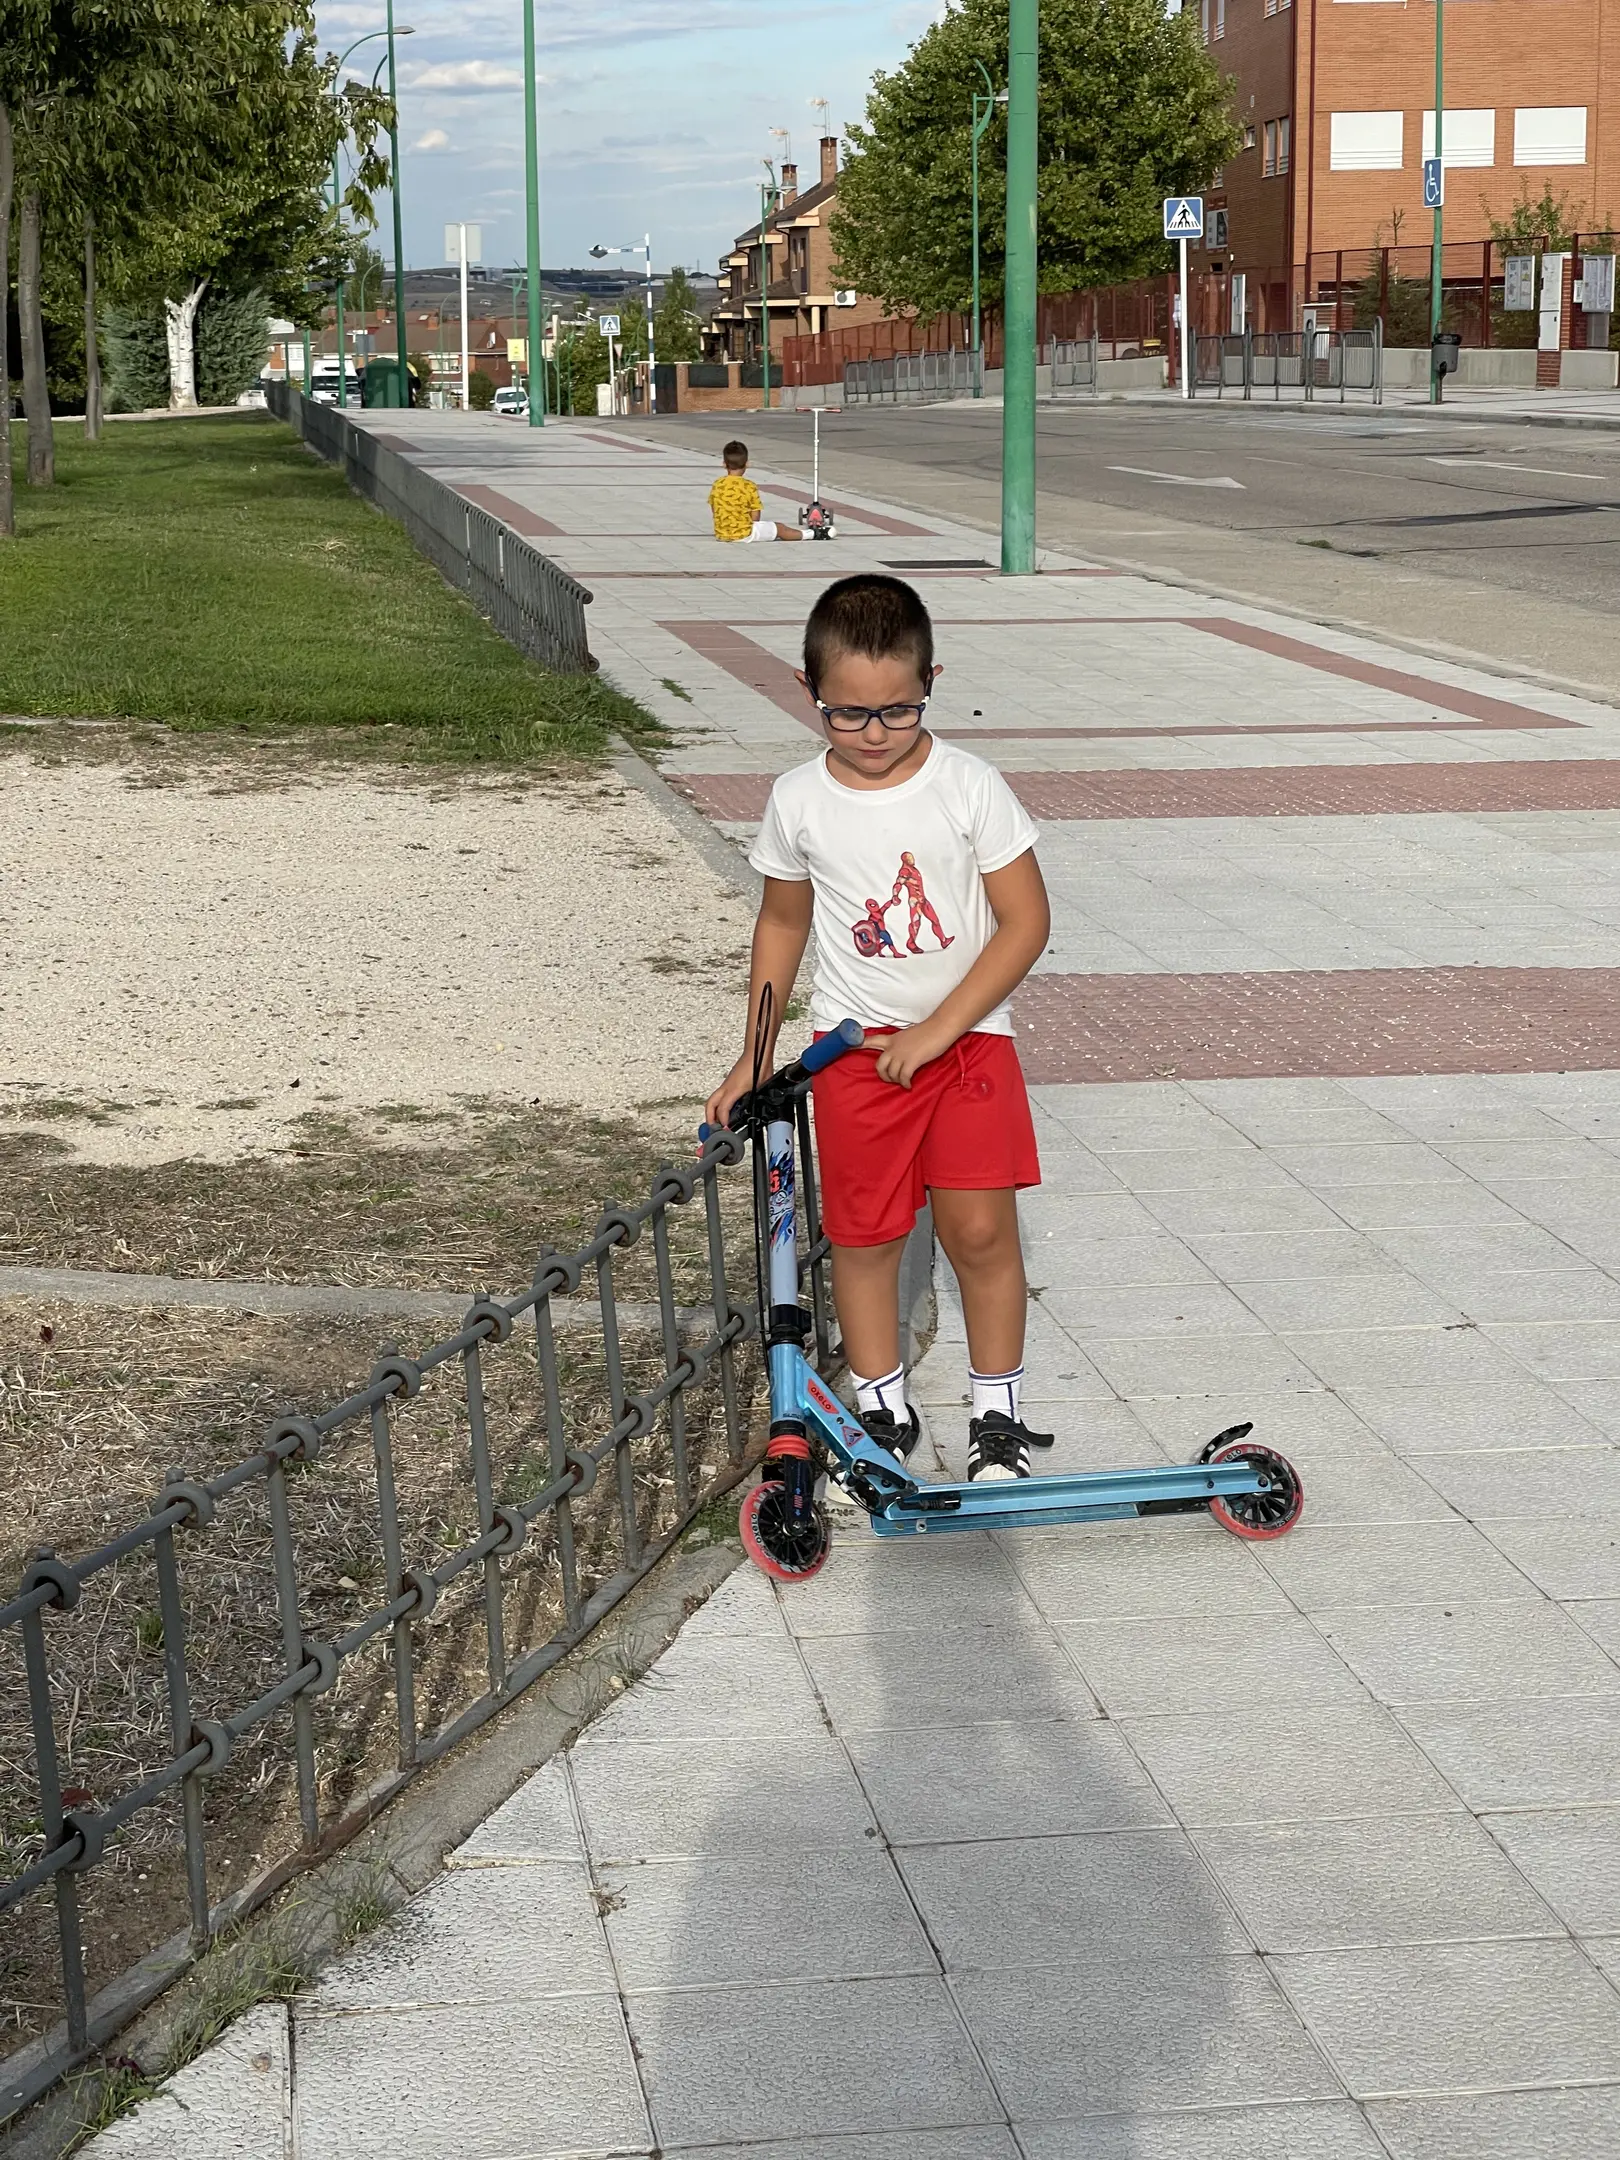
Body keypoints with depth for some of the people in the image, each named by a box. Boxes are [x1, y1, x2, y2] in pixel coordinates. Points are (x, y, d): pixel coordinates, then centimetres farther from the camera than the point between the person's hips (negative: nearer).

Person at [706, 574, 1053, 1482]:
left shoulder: (971, 787, -12)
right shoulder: (800, 802, -4)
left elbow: (1025, 922, -10)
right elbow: (784, 923, 11)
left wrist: (940, 1029, -16)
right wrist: (754, 1059, 12)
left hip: (967, 1037, -2)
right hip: (856, 1048, 2)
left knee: (980, 1229, -6)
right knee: (864, 1235, 5)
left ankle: (999, 1414, 11)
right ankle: (883, 1414, 21)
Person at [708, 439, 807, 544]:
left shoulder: (717, 485, -1)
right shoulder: (749, 486, -14)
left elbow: (714, 513, 6)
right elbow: (755, 517, -9)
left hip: (721, 535, 6)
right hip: (745, 535, -5)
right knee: (779, 528, 15)